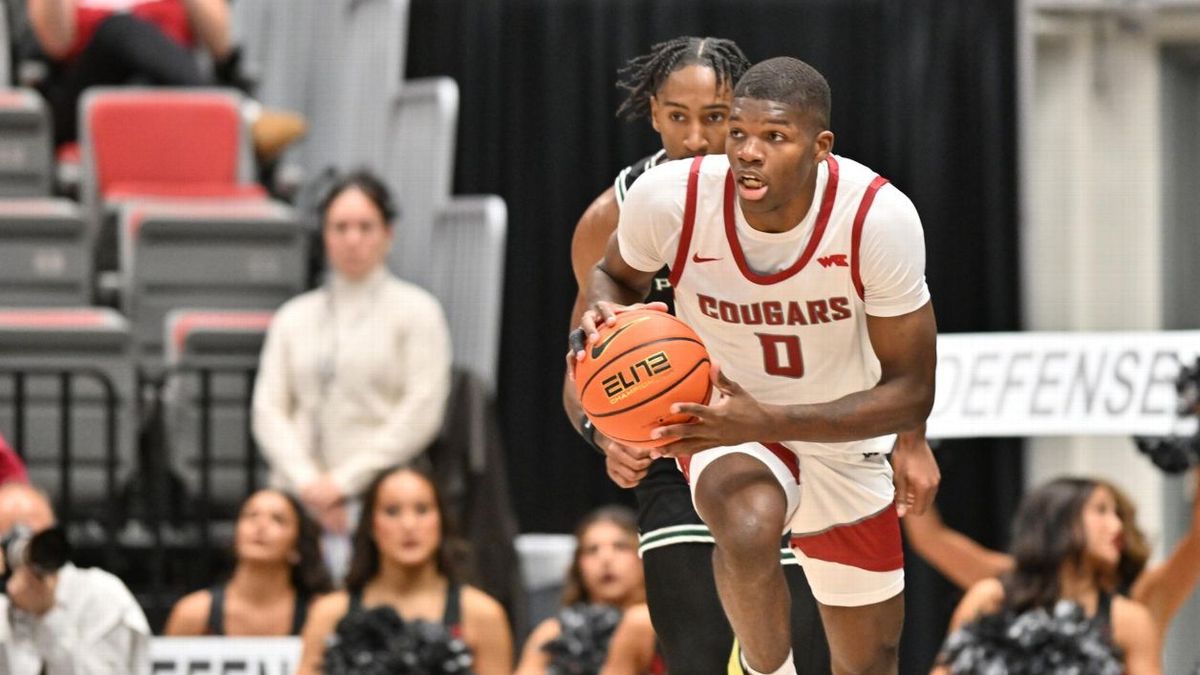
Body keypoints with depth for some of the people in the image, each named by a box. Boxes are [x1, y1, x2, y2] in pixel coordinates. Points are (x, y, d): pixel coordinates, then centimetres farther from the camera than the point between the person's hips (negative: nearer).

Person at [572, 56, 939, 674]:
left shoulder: (879, 218, -30)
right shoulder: (671, 198, -27)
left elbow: (910, 392, -24)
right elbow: (616, 275, -2)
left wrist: (766, 420, -37)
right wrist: (602, 320, -27)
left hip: (844, 441, 2)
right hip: (722, 420, -2)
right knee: (748, 530, -38)